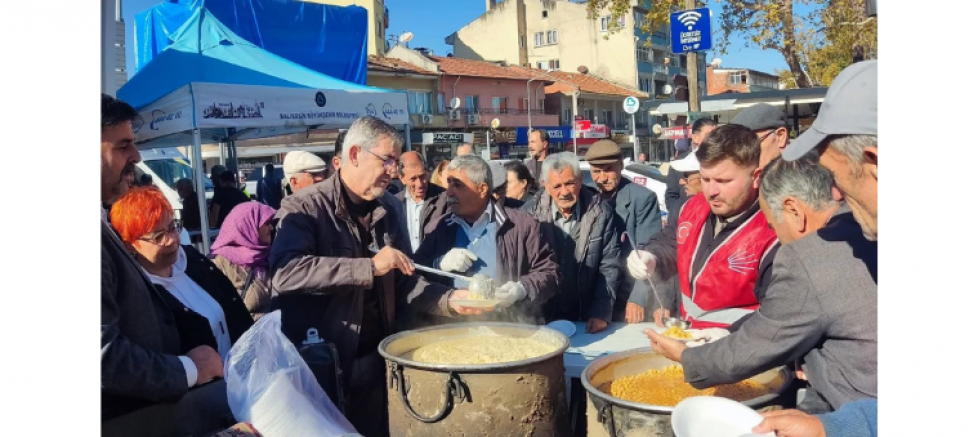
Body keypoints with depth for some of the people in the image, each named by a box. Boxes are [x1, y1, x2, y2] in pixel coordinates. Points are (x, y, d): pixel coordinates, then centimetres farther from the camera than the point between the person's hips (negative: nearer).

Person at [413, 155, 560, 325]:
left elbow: (549, 271, 7)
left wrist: (523, 289, -13)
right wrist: (439, 264, -7)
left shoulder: (522, 225, 3)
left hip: (510, 326, -2)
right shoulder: (438, 229, 13)